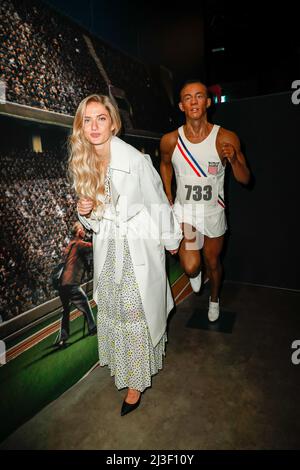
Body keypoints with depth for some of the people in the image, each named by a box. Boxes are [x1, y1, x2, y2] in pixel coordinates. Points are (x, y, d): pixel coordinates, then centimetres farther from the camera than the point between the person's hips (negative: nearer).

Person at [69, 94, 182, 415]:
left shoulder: (136, 160, -18)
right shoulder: (84, 163, 1)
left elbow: (157, 202, -7)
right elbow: (96, 217, 10)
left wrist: (171, 240, 3)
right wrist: (85, 211, -13)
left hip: (139, 246, -5)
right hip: (107, 247, 6)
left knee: (136, 311, 4)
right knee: (111, 309, 17)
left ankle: (136, 381, 26)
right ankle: (122, 363, 44)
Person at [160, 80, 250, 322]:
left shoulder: (226, 138, -13)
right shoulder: (170, 141, -9)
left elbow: (245, 179, -8)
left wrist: (233, 160, -29)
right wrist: (169, 199, 8)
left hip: (214, 211, 0)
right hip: (184, 210, 0)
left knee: (213, 262, 17)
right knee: (191, 267, -14)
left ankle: (214, 299, 50)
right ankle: (195, 270, 28)